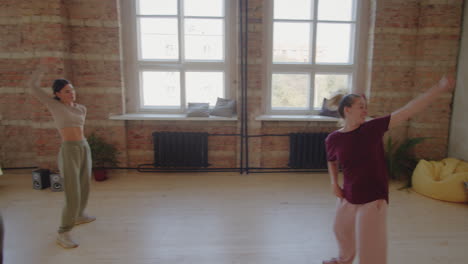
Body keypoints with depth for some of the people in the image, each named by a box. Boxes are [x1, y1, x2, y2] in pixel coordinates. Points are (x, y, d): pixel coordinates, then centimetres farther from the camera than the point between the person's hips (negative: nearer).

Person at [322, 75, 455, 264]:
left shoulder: (373, 128, -12)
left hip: (373, 199, -3)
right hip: (347, 197, 4)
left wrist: (440, 87, -22)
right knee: (341, 231, 27)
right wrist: (334, 183, 0)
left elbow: (407, 110, -17)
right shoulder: (333, 139, -7)